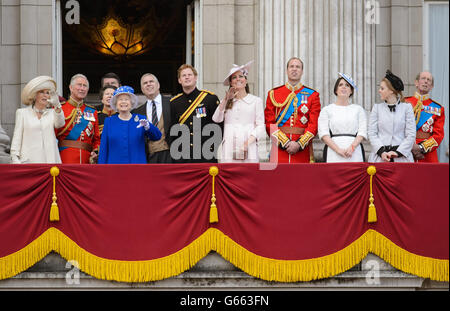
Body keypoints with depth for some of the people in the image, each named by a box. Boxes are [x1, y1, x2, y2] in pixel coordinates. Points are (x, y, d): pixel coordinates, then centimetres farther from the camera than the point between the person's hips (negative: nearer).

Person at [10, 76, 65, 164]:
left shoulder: (52, 113, 14)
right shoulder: (22, 113, 11)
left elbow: (60, 124, -9)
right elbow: (16, 138, 7)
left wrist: (57, 106, -27)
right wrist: (15, 158, -5)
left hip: (50, 160, 1)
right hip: (30, 160, -1)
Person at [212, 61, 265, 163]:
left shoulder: (256, 101, 9)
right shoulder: (226, 102, 17)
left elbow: (260, 126, 4)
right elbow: (216, 119, 2)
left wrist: (249, 141, -11)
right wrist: (226, 99, -1)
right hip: (228, 151, 2)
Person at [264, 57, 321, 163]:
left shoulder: (312, 95, 9)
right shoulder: (273, 94, 10)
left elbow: (314, 124, 1)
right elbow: (269, 124, 3)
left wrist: (299, 144, -12)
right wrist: (286, 143, -10)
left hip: (303, 149, 0)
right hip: (280, 149, 0)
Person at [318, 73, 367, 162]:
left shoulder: (358, 109, 16)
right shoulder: (326, 110, 12)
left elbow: (362, 132, 5)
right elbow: (323, 134, 1)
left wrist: (352, 147, -12)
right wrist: (338, 150, -12)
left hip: (355, 153, 1)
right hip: (333, 153, -1)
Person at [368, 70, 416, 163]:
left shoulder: (407, 107, 5)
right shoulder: (377, 108, 11)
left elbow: (411, 135, 0)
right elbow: (372, 133, 5)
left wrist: (398, 152, -10)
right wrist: (381, 152, -9)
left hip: (402, 156, -1)